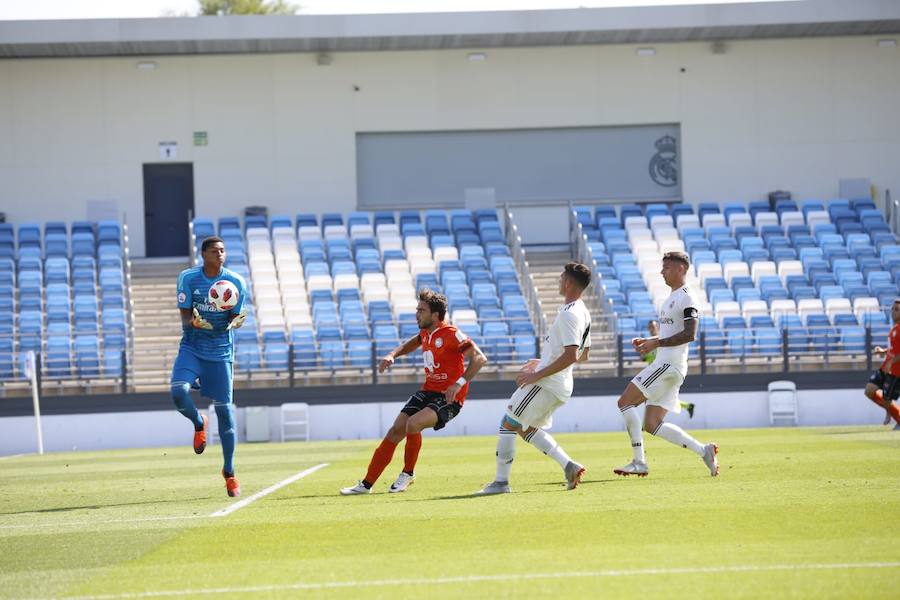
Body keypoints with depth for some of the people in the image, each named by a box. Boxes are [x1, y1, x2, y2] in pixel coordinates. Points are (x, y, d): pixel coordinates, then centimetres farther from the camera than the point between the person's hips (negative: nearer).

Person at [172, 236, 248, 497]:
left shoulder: (235, 282, -4)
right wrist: (193, 322, -29)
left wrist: (235, 322, -25)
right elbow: (184, 318, -5)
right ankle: (199, 424, 10)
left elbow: (235, 317, 0)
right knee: (178, 392, -25)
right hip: (191, 348, 0)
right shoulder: (188, 278, -4)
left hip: (220, 351, 0)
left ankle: (229, 471, 14)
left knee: (224, 410, 0)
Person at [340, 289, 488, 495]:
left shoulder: (451, 335, -17)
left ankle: (408, 474, -7)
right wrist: (392, 355, 12)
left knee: (413, 424, -30)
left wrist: (459, 383, -31)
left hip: (448, 398, -8)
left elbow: (479, 358, -23)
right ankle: (366, 484, 3)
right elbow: (412, 343, 31)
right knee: (395, 431, -2)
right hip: (428, 391, 8)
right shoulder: (426, 333, 8)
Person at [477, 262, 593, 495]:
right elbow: (583, 354, 22)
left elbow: (571, 355, -27)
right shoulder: (583, 313, 13)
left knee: (508, 424, -3)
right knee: (527, 428, 21)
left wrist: (537, 375, -22)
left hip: (546, 384, -10)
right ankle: (569, 465, 10)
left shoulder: (569, 314, -19)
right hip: (560, 387, 10)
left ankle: (501, 481, -2)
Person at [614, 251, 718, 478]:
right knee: (652, 425, 3)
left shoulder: (687, 298, -10)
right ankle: (703, 450, 2)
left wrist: (656, 343, -18)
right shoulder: (671, 299, 22)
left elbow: (689, 334, -19)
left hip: (670, 364, -10)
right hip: (664, 364, 10)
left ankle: (639, 462, -12)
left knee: (625, 402, -11)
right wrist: (646, 341, 14)